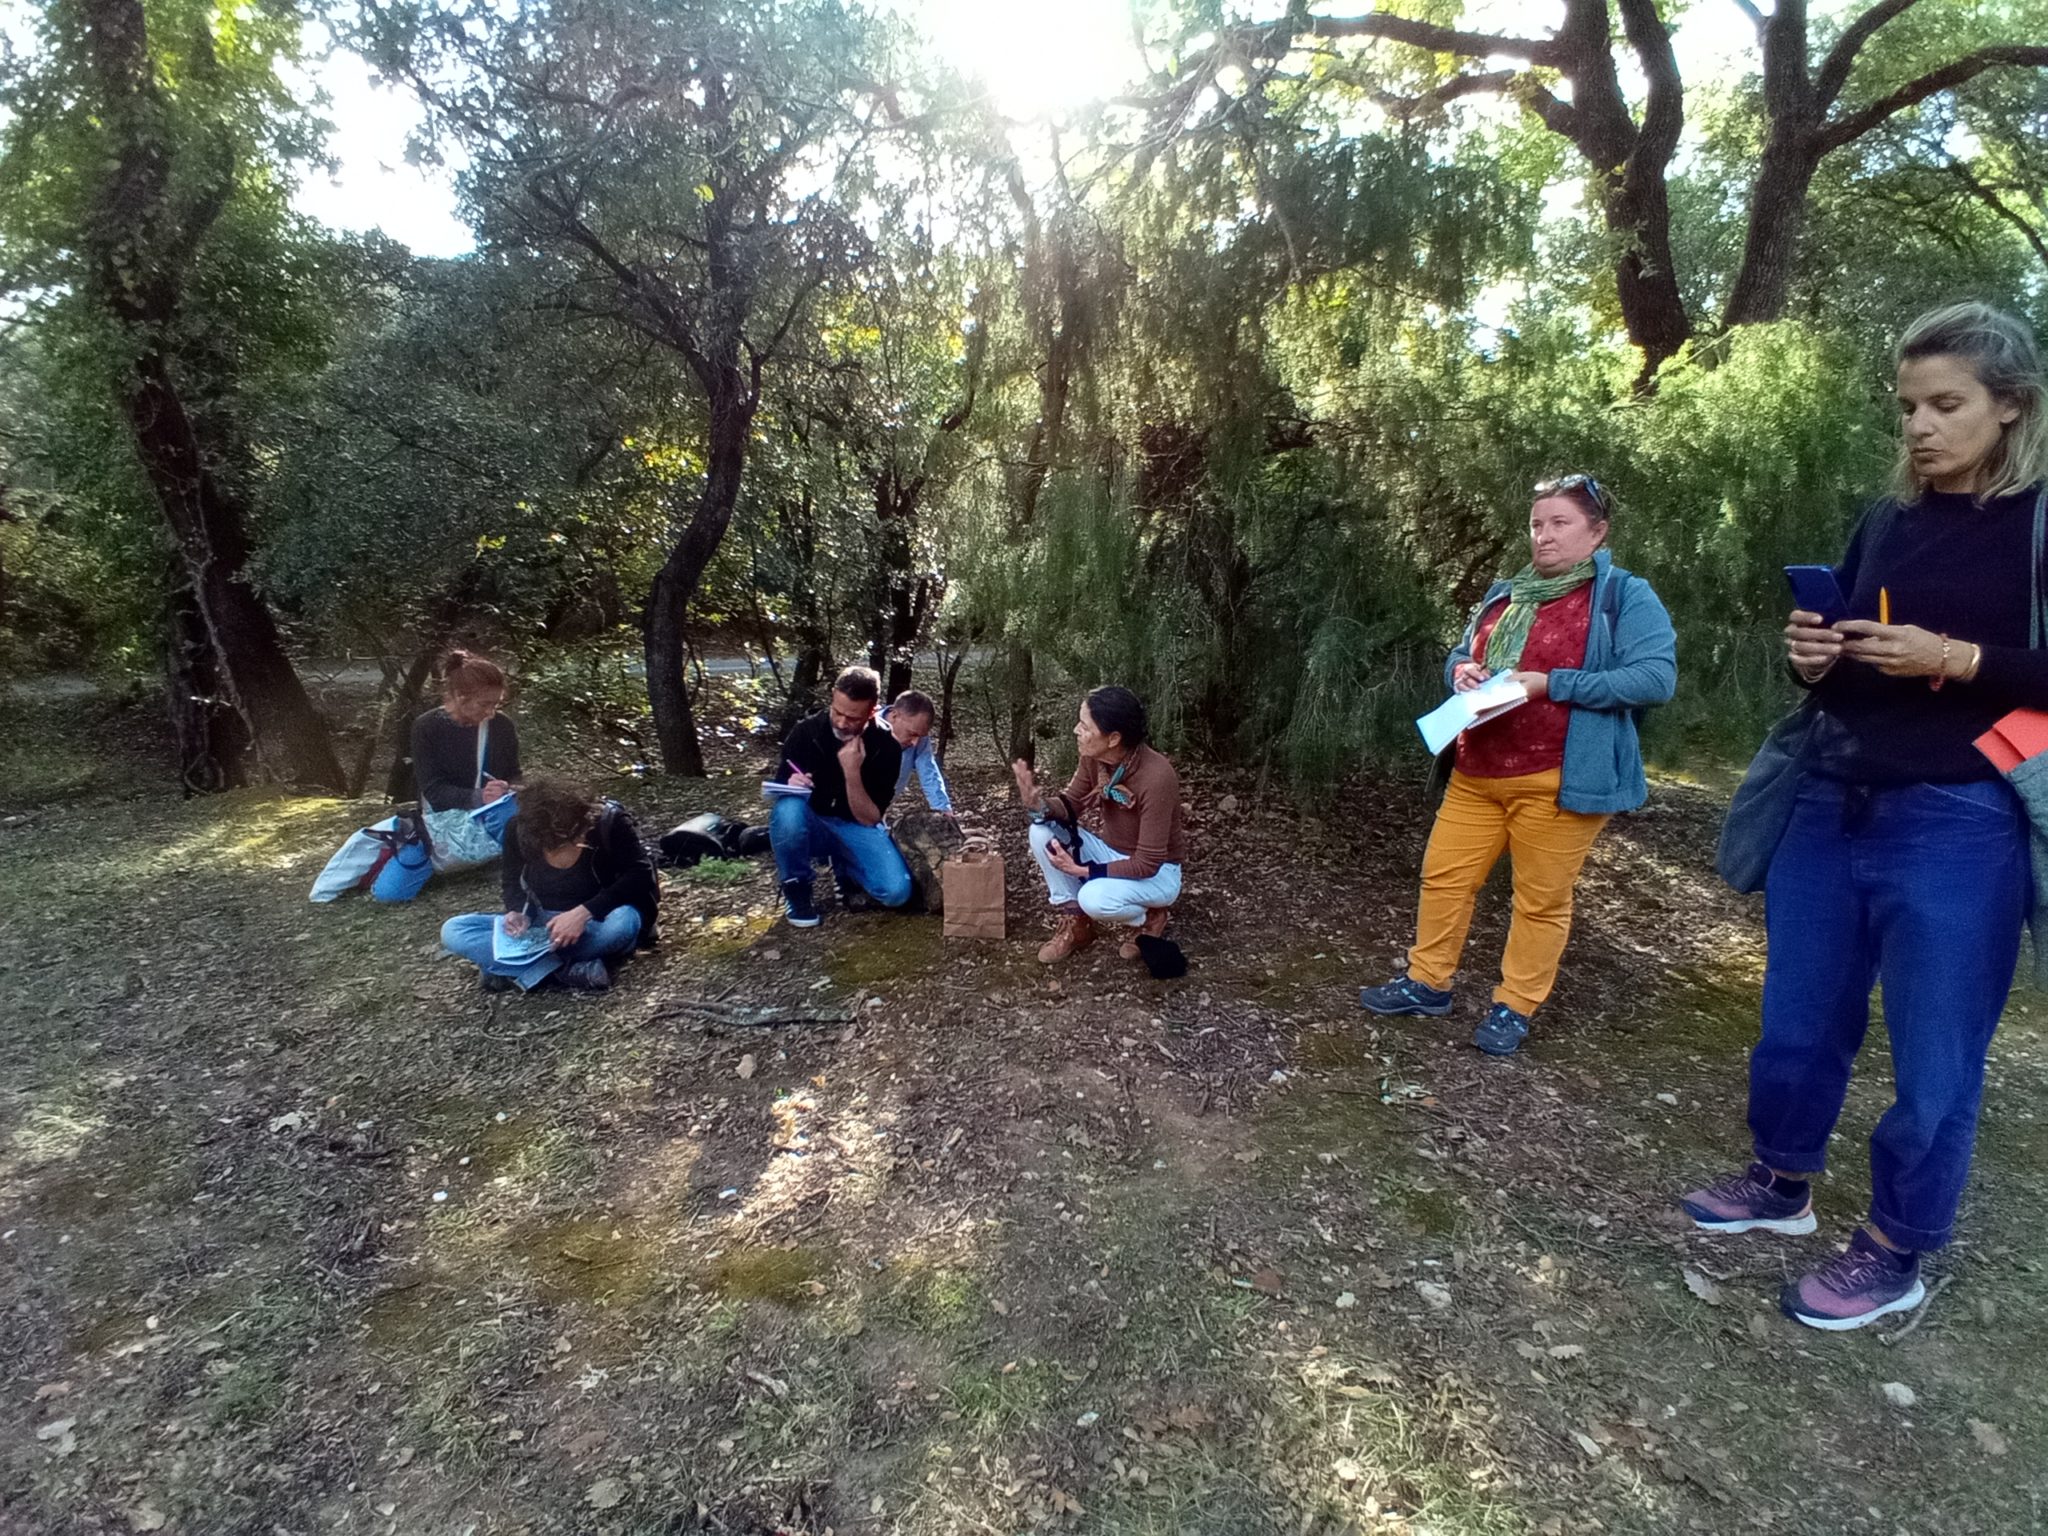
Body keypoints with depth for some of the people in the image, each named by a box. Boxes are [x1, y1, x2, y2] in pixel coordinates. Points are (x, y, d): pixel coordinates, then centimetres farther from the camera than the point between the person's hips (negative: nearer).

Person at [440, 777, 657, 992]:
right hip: (541, 927, 4)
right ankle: (568, 970, -28)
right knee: (452, 930, -16)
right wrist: (519, 912, -16)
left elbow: (641, 875, -22)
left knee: (624, 921, -39)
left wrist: (584, 912, -33)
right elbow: (512, 881, 6)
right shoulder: (518, 829, -11)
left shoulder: (608, 821, -20)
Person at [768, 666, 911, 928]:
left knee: (896, 891, -25)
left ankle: (844, 869, 10)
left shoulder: (887, 748, -14)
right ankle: (797, 888, -9)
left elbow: (868, 818, -15)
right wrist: (790, 786, -28)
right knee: (789, 809, -37)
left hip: (856, 828, 1)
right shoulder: (806, 731, -13)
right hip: (810, 824, 0)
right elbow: (777, 790, -4)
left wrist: (852, 773, -30)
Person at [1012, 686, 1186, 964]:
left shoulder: (1156, 778, -33)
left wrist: (1081, 870, -28)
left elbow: (1147, 864, -29)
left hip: (1158, 871, -6)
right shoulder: (1093, 757, -14)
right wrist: (1040, 804, -25)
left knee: (1094, 899, -35)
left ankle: (1149, 918, -1)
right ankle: (1075, 923, -2)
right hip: (1112, 853, 6)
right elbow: (1070, 804, -1)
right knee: (1043, 831, -15)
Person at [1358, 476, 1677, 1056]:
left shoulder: (1626, 596, -5)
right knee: (1443, 876, 9)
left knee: (1541, 899, 4)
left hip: (1558, 782, -6)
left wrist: (1550, 683, -20)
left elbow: (1657, 677, -16)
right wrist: (1462, 672, -3)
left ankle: (1515, 1007, 19)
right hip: (1478, 773, 6)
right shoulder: (1505, 595, 15)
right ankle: (1427, 983, 23)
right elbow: (1458, 657, 23)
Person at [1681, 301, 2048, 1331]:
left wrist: (1957, 660, -21)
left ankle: (1895, 1254, 23)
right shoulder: (1886, 523, 11)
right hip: (1832, 806, 6)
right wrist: (1814, 659, -3)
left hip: (1959, 828, -5)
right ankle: (1781, 1183, 34)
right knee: (1797, 1021, 15)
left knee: (1931, 1056, 6)